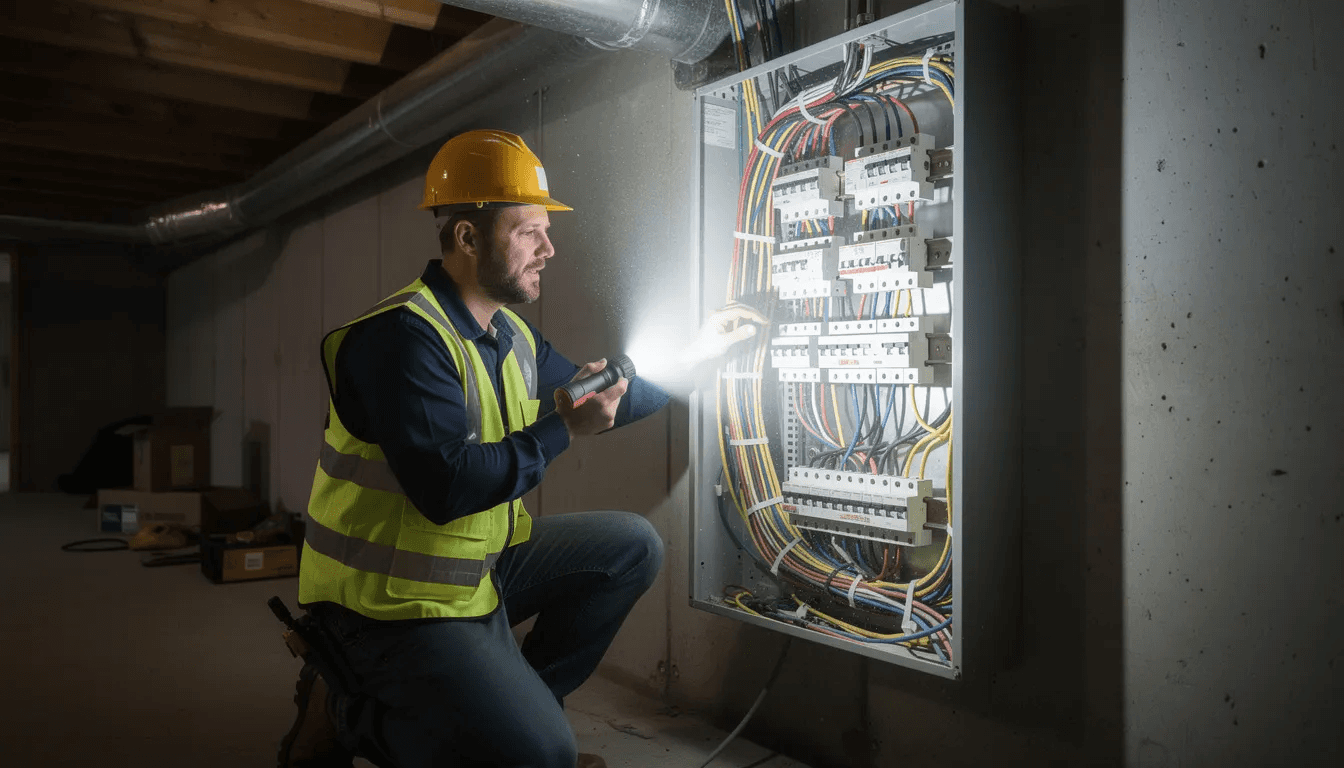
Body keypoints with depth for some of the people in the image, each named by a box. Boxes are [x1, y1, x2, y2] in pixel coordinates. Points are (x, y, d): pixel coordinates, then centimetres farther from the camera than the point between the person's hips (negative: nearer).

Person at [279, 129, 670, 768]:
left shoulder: (510, 335, 7)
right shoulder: (404, 334, -22)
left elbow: (593, 398, 22)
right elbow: (448, 487, -31)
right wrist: (561, 430, -23)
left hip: (479, 566, 9)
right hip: (393, 603, -9)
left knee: (631, 546, 8)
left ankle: (519, 699, 13)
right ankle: (344, 711, 3)